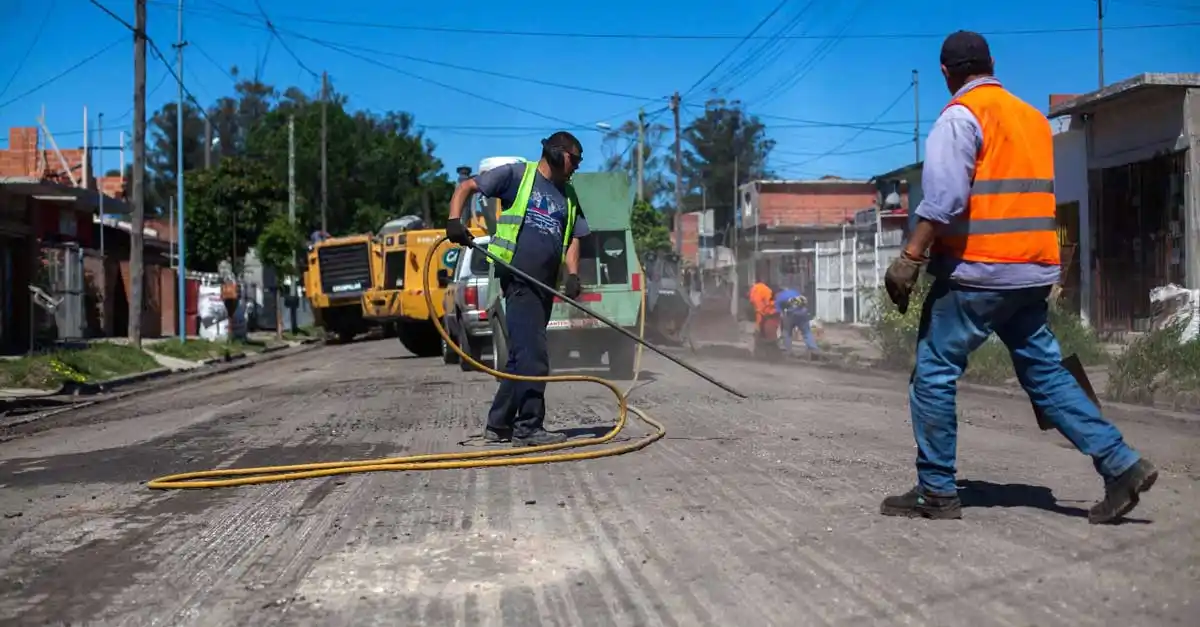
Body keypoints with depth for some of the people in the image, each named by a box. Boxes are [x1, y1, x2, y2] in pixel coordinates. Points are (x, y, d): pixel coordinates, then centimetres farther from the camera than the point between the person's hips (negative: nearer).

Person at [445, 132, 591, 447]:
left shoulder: (569, 196, 20)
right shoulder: (517, 174, 2)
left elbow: (573, 239, 15)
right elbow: (466, 187, 2)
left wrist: (573, 275, -3)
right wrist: (454, 221, -15)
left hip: (545, 284, 8)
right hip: (519, 280, -8)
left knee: (521, 355, 13)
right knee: (533, 357, -11)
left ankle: (499, 425, 23)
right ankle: (528, 428, -5)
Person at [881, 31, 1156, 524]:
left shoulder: (961, 117, -8)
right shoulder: (1033, 117, 16)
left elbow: (944, 198, -19)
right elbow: (1038, 195, 20)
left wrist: (909, 258, -19)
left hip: (976, 271, -8)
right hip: (1032, 271, 8)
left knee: (933, 374, 0)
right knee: (1045, 372, 13)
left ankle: (936, 493, 3)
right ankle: (1121, 465, 8)